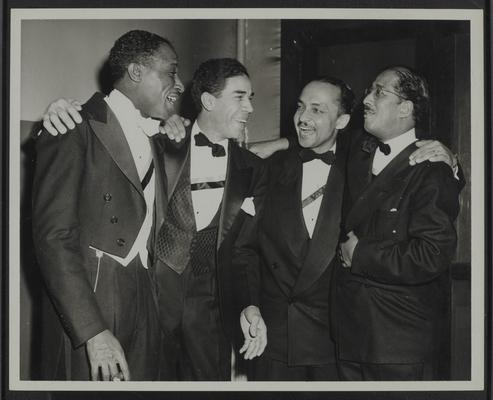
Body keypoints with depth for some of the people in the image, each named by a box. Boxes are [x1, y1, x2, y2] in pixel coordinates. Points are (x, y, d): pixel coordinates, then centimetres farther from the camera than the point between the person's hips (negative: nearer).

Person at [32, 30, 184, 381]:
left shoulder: (155, 142, 18)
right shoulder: (76, 131, -8)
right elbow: (53, 236, -16)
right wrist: (94, 332, -21)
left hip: (144, 305, 7)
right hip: (87, 302, -7)